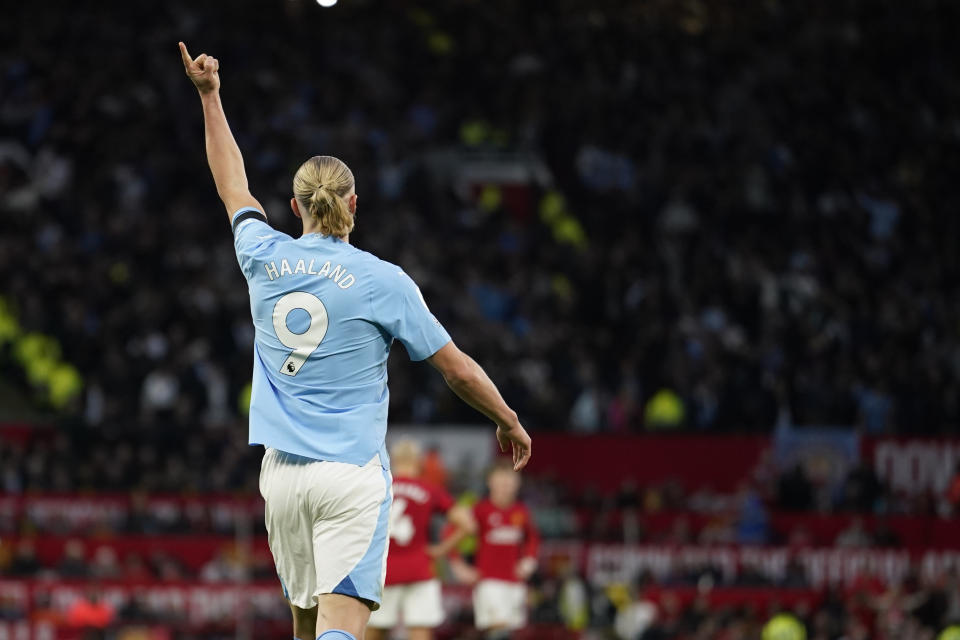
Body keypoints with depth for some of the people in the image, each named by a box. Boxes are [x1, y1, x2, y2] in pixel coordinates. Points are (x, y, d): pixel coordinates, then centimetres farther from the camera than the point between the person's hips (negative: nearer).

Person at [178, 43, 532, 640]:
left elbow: (235, 189, 25)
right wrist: (511, 424, 16)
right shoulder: (381, 280, -5)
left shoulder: (266, 259, 5)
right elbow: (458, 369, 0)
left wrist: (210, 96, 36)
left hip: (281, 473, 4)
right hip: (353, 475, -4)